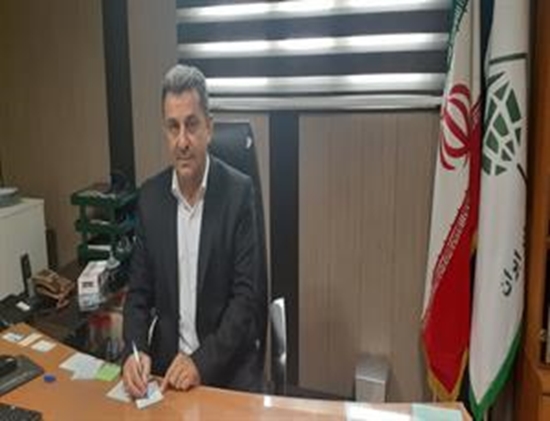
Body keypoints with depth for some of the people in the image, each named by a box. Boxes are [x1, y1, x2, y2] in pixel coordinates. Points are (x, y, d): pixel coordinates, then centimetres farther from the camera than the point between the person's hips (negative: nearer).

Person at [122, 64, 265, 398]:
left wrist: (202, 361, -20)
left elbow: (247, 295, -11)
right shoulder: (150, 196, 0)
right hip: (167, 362, 3)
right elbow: (139, 291, 5)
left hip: (228, 368, -3)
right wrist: (134, 351, -12)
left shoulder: (239, 191, -10)